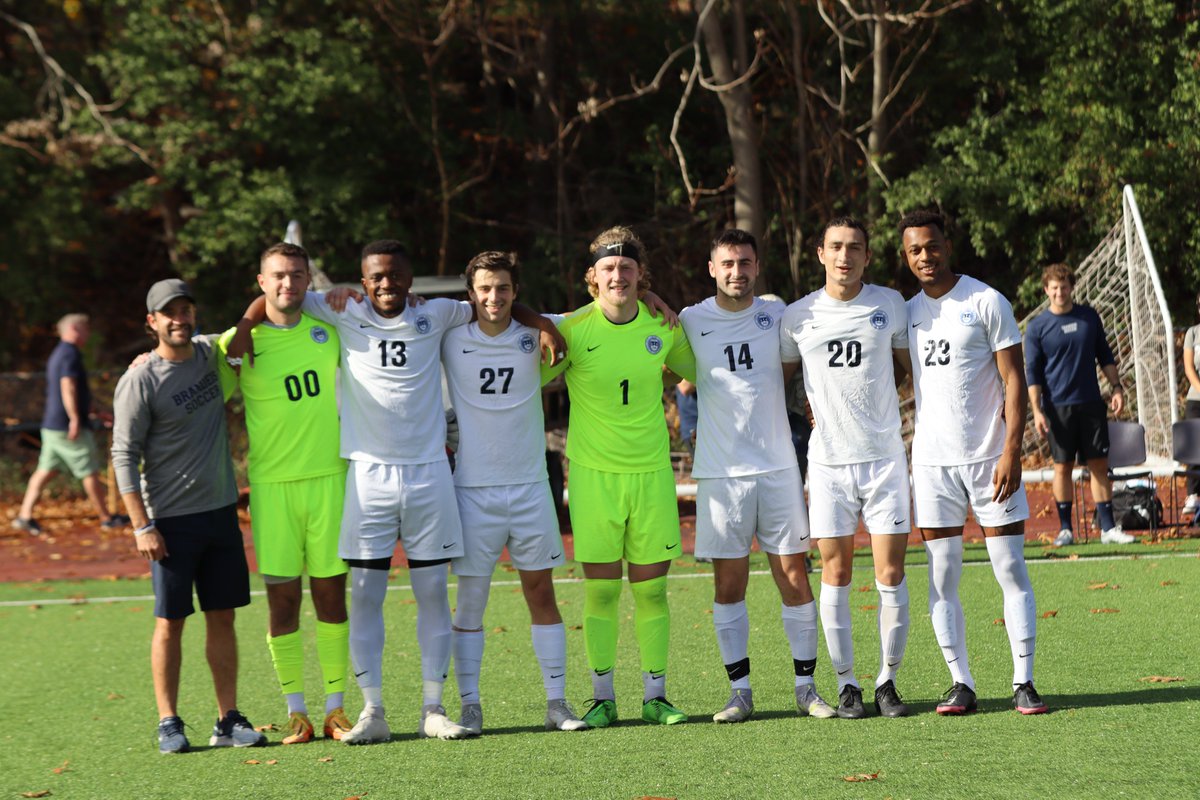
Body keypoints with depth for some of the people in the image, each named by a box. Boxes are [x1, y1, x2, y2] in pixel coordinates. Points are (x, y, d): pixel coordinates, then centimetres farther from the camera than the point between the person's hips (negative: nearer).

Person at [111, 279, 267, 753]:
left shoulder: (213, 354, 6)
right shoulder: (140, 381, -10)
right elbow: (124, 455, -9)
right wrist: (141, 526, -14)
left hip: (221, 511, 5)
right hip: (171, 519, -5)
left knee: (222, 616, 7)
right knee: (170, 621, 0)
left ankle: (229, 720, 12)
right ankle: (169, 723, 7)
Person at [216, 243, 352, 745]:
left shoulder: (329, 331, 6)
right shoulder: (239, 341, -2)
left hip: (329, 475, 2)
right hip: (271, 482, -2)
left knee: (331, 592, 5)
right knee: (282, 596, 0)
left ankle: (335, 707, 12)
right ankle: (296, 712, 9)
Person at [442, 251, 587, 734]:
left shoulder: (533, 337, 2)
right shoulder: (450, 342, -1)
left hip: (530, 485, 1)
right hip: (473, 489, -1)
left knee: (541, 592, 3)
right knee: (471, 600, 0)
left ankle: (557, 702, 7)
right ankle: (470, 706, 4)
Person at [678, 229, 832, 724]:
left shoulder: (776, 314, 6)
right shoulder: (691, 322, 2)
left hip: (778, 466, 1)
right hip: (720, 473, -1)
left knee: (794, 580, 1)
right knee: (729, 585, 1)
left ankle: (806, 686, 9)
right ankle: (740, 691, 8)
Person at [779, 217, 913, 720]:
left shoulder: (889, 304, 4)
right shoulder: (797, 316, 2)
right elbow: (779, 378, 15)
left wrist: (871, 397, 4)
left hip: (884, 456, 0)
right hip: (828, 461, 0)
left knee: (891, 575, -2)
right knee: (835, 574, 1)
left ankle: (887, 680, 9)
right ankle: (846, 684, 9)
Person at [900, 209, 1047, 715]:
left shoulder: (986, 302, -2)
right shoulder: (907, 313, 10)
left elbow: (1014, 380, -5)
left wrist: (1011, 451, -13)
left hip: (990, 457, -4)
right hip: (932, 460, 4)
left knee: (1011, 572, -2)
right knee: (942, 578, 1)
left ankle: (1023, 682, 1)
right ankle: (961, 683, 5)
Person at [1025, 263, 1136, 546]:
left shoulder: (1089, 316, 7)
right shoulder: (1037, 327, -3)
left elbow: (1105, 356, 16)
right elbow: (1032, 372, -2)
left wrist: (1117, 387, 7)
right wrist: (1037, 411, -10)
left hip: (1091, 403, 3)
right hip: (1058, 406, -3)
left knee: (1099, 464, 2)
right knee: (1063, 467, 1)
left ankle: (1108, 527, 5)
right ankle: (1065, 529, 9)